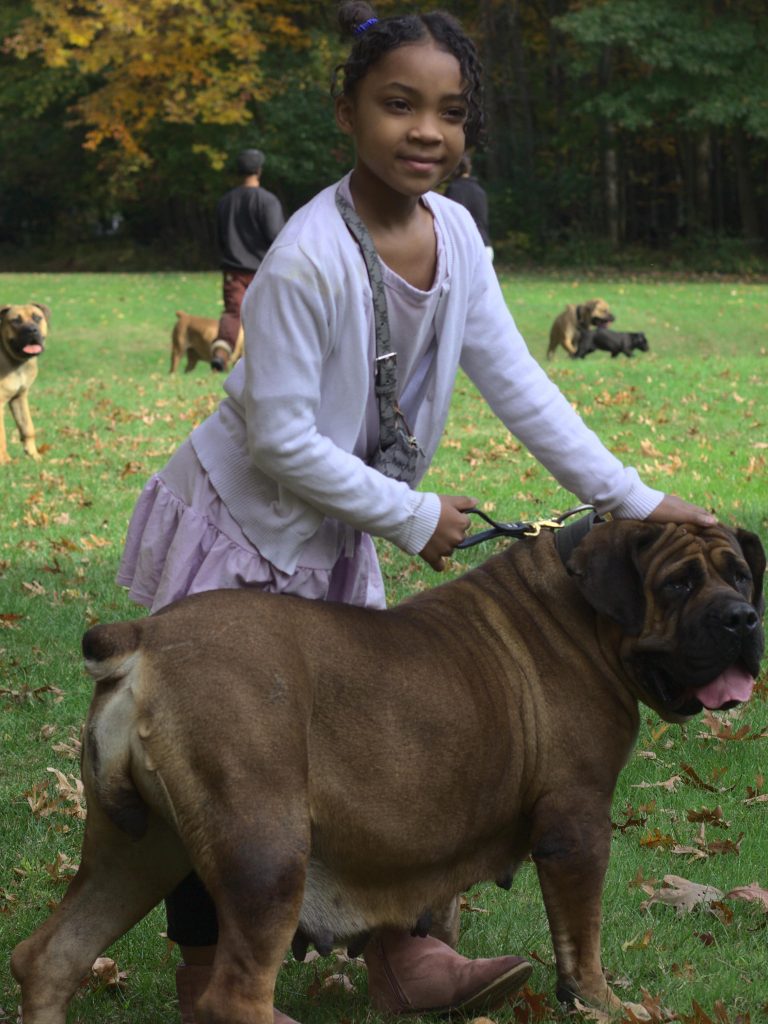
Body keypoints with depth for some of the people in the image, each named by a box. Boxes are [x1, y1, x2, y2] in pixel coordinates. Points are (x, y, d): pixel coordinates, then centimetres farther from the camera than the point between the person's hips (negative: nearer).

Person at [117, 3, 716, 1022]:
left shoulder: (452, 232, -8)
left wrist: (631, 498, -6)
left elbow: (517, 383, -3)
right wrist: (412, 517, -17)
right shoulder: (307, 262, -30)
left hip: (332, 539, 7)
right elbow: (280, 437, -26)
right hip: (235, 529, -7)